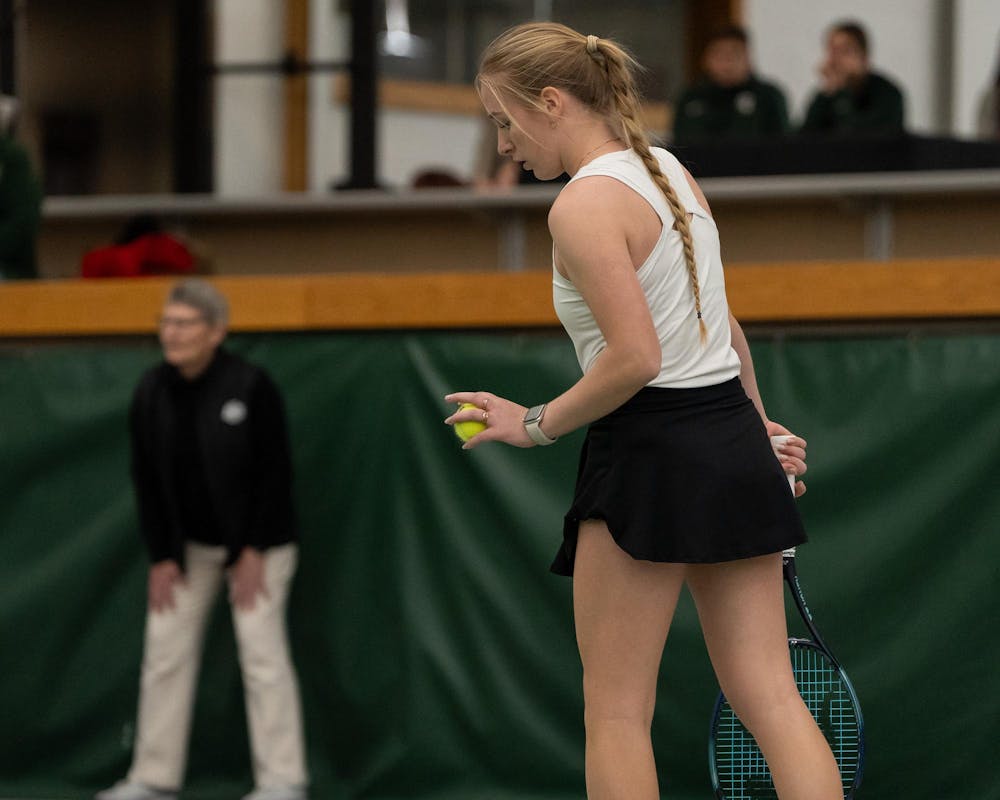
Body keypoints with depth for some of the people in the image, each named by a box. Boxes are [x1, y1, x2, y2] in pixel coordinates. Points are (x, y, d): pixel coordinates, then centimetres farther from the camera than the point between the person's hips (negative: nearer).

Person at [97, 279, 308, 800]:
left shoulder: (250, 387, -18)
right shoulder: (151, 393, -5)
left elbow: (274, 473, -14)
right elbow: (146, 479, 1)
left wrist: (254, 552, -14)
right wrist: (161, 557, -2)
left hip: (255, 541, -5)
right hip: (186, 544, 5)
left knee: (263, 654, -9)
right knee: (165, 654, 4)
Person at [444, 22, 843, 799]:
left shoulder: (584, 205, -14)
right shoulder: (672, 172, 12)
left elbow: (635, 357, -21)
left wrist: (538, 424, -9)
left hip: (652, 450, -8)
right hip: (735, 442, 8)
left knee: (616, 708, 3)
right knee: (770, 698, 3)